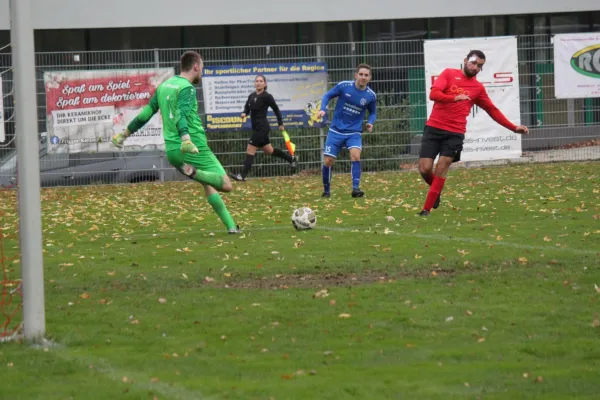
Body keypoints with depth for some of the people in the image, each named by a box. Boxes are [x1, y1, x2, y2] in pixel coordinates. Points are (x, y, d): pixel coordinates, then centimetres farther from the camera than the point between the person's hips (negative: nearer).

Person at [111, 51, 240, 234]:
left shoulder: (164, 86, 15)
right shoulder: (187, 88, -8)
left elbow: (145, 113, 19)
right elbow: (181, 115, -25)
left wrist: (125, 134, 29)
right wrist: (186, 138, -40)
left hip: (172, 150, 8)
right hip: (195, 148, -8)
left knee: (208, 184, 21)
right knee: (226, 185, -10)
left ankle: (231, 226, 13)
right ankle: (195, 172, -31)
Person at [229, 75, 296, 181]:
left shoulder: (267, 97, -12)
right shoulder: (251, 96, 6)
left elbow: (276, 110, -2)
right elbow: (247, 107, 19)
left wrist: (280, 124, 4)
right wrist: (244, 113, -5)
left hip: (262, 127, -8)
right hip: (256, 127, 8)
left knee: (250, 150, -11)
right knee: (268, 150, 20)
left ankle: (243, 175, -11)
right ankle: (291, 159, 37)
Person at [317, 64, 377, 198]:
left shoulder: (371, 96, -5)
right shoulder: (344, 86, -10)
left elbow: (373, 112, 11)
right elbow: (327, 96, 3)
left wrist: (370, 122, -9)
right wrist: (323, 109, -14)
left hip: (354, 132, 0)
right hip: (336, 131, 0)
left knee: (355, 155, -26)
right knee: (328, 161, -2)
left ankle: (355, 188, -21)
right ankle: (326, 190, 19)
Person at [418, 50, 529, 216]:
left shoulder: (478, 88, 11)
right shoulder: (449, 73, 4)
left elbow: (492, 110, 18)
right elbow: (433, 94, -9)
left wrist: (514, 128, 13)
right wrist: (455, 98, -26)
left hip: (455, 133, 1)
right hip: (434, 128, -1)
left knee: (441, 168, -11)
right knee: (424, 169, -7)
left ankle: (427, 209, -4)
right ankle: (436, 191, 26)